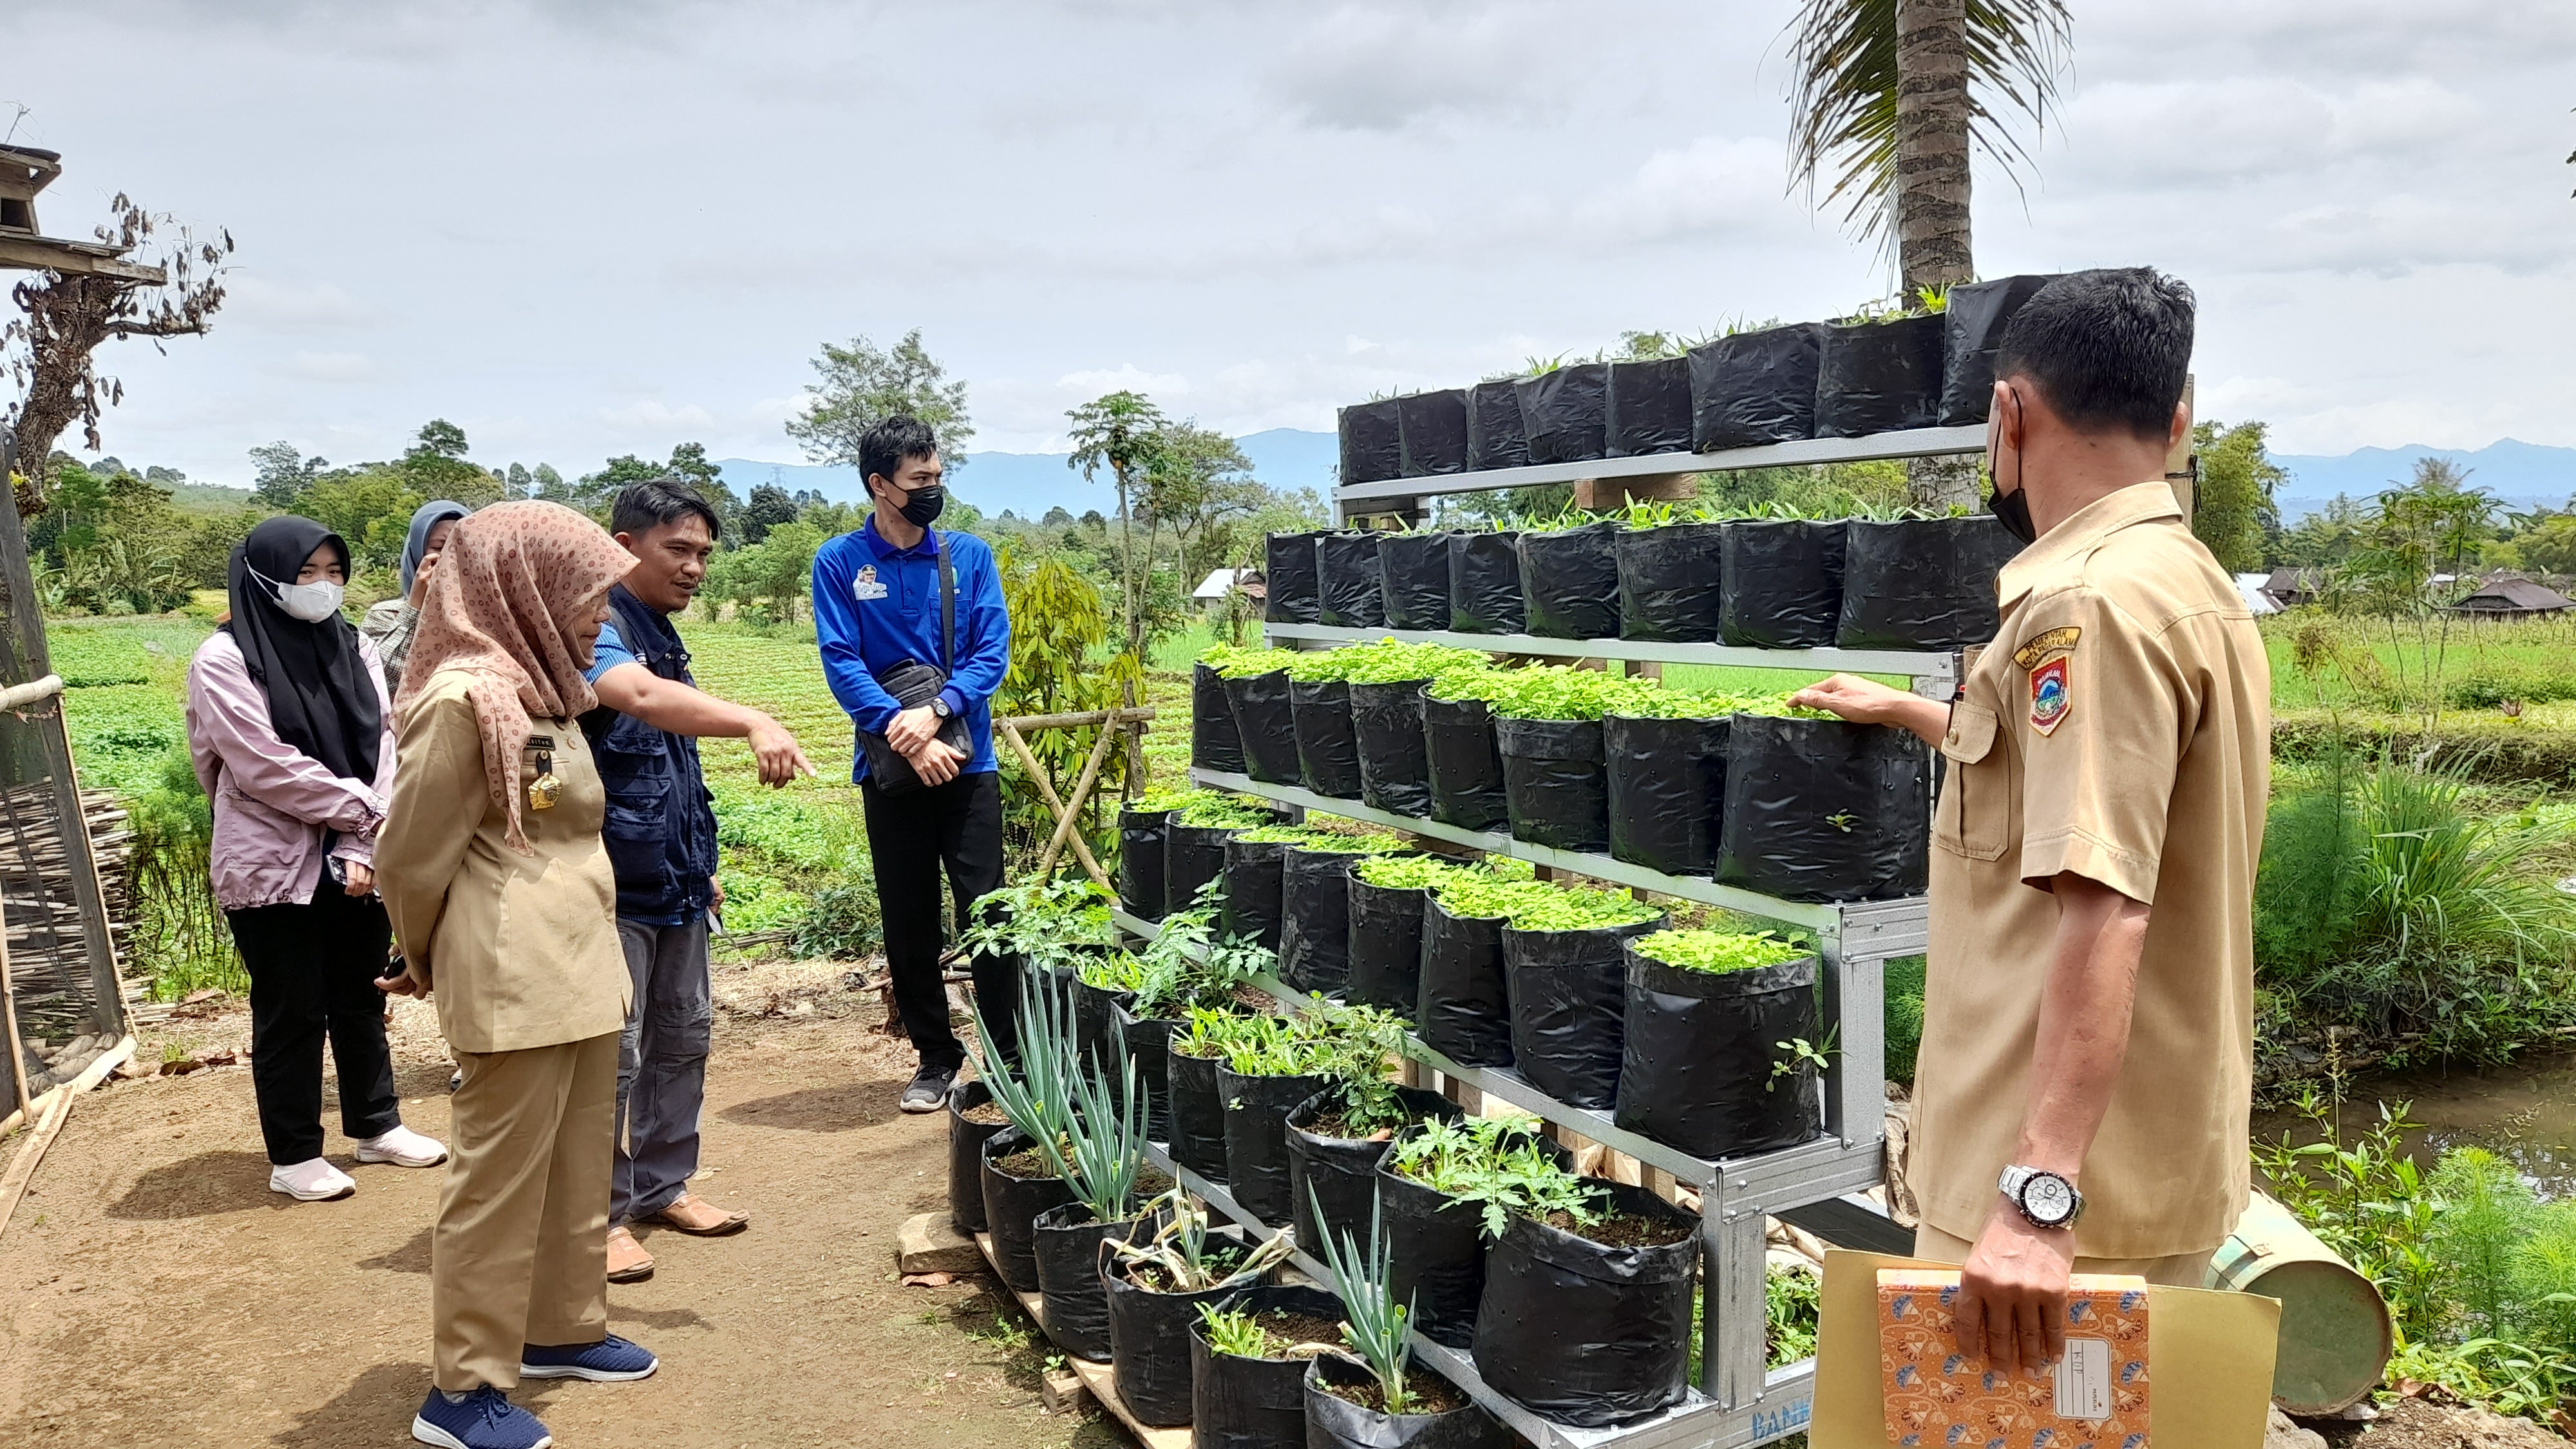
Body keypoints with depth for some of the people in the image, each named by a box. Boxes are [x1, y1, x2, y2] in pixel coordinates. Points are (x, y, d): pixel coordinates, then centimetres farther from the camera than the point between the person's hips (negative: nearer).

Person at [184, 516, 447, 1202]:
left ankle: (377, 1126, 30)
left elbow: (381, 751, -2)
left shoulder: (354, 650, 6)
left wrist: (363, 846, -12)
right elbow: (267, 766, -16)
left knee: (361, 997, 15)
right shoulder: (225, 660, -10)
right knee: (292, 1011, 4)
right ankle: (293, 1157, 17)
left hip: (352, 859, 5)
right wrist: (364, 811, -12)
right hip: (273, 864, -5)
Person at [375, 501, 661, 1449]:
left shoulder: (538, 686, 11)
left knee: (575, 1168, 18)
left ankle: (562, 1330, 34)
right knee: (500, 1183, 2)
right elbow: (411, 856, -9)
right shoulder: (465, 697, -17)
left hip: (580, 975, 9)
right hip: (516, 987, -9)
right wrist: (426, 964, 5)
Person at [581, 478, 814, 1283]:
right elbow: (639, 696, -39)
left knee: (684, 1036, 16)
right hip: (613, 882, -9)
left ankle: (663, 1183, 30)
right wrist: (753, 722, -53)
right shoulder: (596, 628, -16)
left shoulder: (662, 634, 12)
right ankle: (601, 1213, 12)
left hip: (674, 881, 9)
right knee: (611, 1052, -1)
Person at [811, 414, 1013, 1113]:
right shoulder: (841, 562, -1)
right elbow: (842, 663, -8)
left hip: (968, 760, 0)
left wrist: (936, 710, -18)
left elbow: (993, 652, -3)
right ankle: (936, 1055, 22)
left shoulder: (969, 555, 3)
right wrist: (902, 731, -20)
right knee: (909, 921, 8)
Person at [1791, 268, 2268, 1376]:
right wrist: (1909, 713, 41)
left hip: (2073, 1191, -10)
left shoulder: (2093, 601, -20)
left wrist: (2037, 1196, -32)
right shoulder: (2195, 585, 13)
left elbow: (2104, 911, -29)